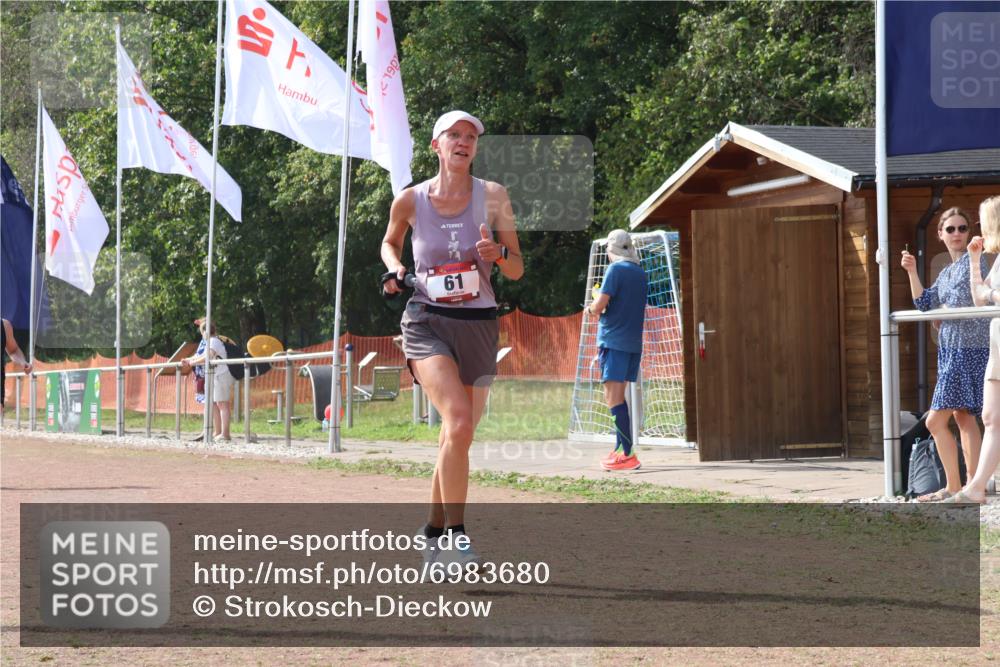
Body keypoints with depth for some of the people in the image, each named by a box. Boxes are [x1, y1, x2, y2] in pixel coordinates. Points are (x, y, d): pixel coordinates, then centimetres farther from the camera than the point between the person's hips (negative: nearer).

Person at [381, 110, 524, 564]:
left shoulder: (493, 197, 2)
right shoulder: (410, 201, 0)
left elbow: (517, 271, 6)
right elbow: (390, 242, 22)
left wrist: (498, 254, -15)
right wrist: (395, 269, 2)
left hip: (479, 325, 2)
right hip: (427, 321, -2)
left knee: (457, 438, 7)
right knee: (459, 420, -24)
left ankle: (434, 534, 26)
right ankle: (456, 535, -20)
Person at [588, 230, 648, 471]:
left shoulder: (615, 270, -9)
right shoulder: (640, 273, 14)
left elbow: (599, 307, -14)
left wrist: (592, 307, 7)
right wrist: (600, 303, 24)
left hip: (614, 340, -8)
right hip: (633, 342, 8)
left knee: (614, 398, -10)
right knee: (617, 397, 16)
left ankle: (628, 454, -18)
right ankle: (620, 450, 19)